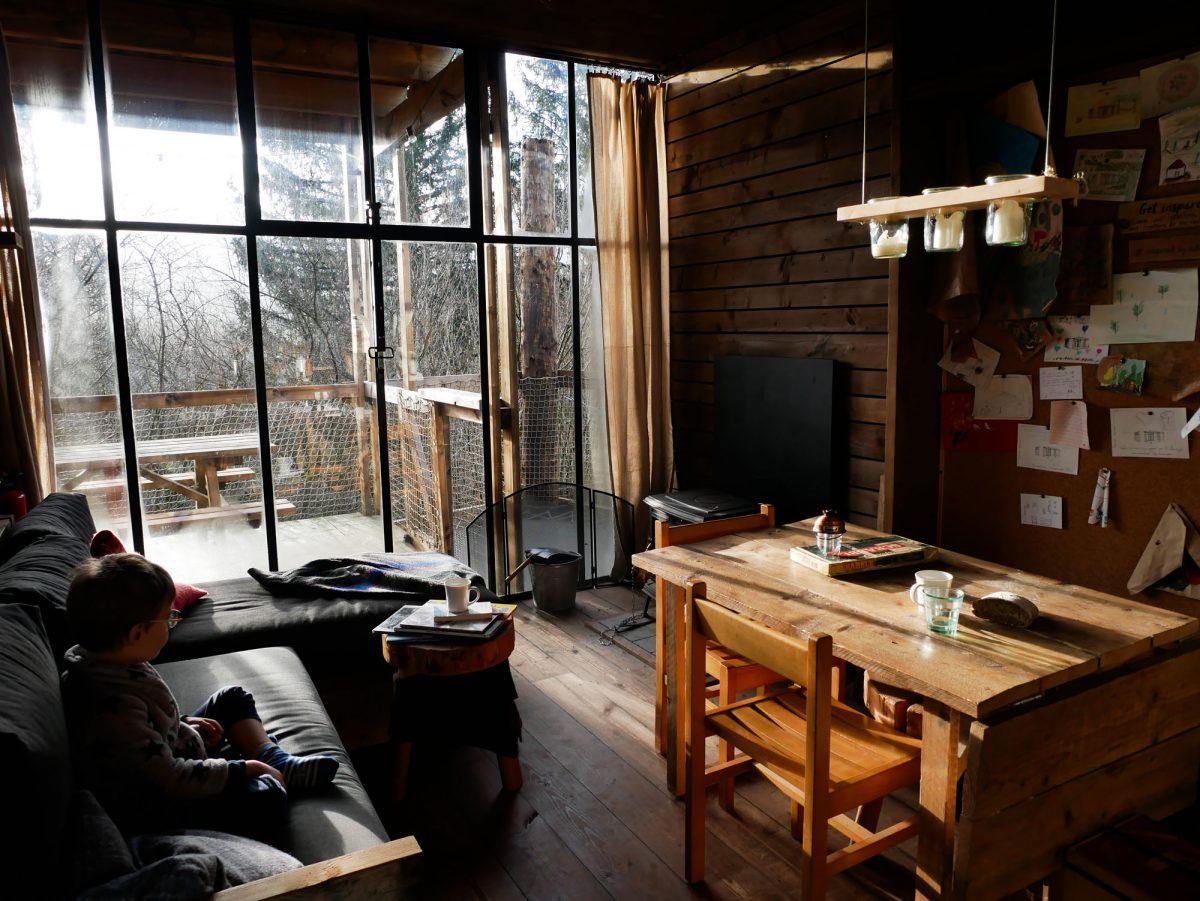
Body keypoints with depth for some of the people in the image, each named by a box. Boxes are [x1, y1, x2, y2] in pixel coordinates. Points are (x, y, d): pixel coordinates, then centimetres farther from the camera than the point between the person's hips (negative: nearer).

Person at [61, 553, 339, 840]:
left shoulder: (92, 659, -3)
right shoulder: (115, 706, -34)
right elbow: (169, 779, -30)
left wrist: (184, 724, 7)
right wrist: (243, 769, -20)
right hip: (154, 808, -11)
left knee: (233, 697, 20)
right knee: (264, 800, -30)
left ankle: (279, 763, 9)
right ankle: (273, 776, 4)